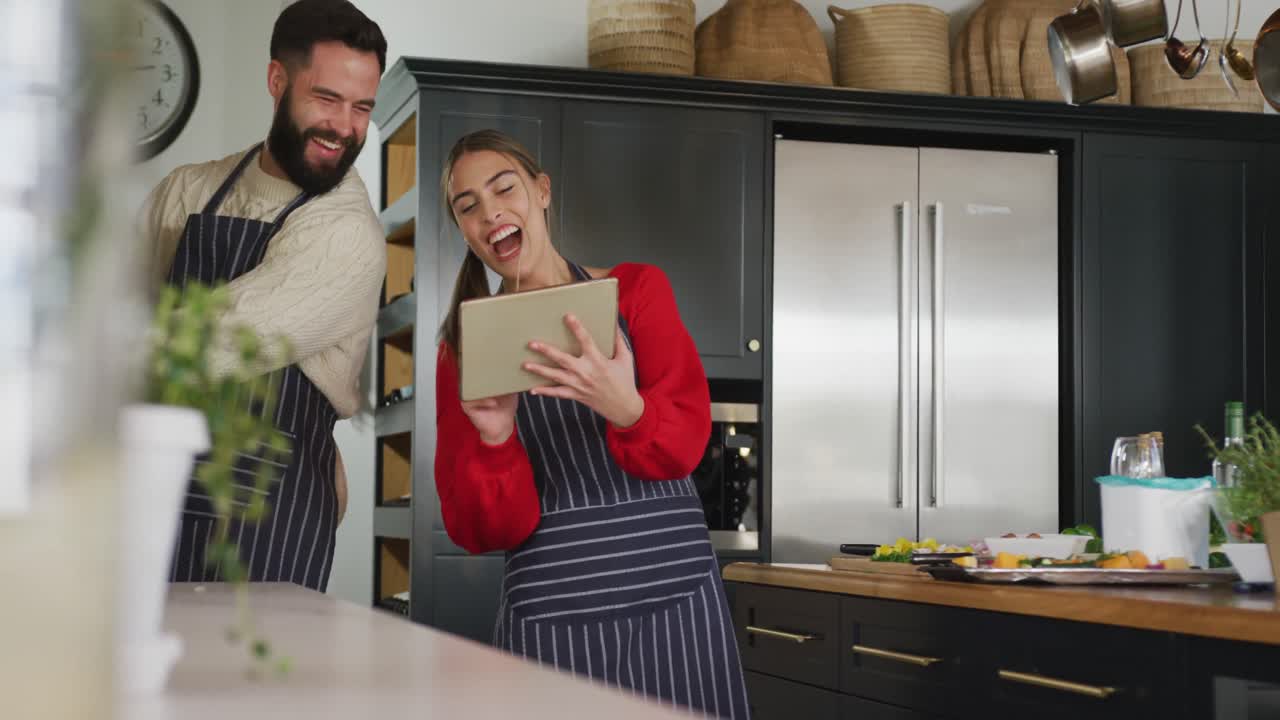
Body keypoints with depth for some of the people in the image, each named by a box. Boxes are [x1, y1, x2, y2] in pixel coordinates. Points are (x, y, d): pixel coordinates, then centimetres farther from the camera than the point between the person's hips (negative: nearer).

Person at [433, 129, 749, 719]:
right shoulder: (462, 349, 7)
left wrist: (626, 410, -28)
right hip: (550, 610, 0)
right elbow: (483, 531, 1)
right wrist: (495, 438, -18)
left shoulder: (637, 289, 6)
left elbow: (684, 440, -7)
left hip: (675, 594, 0)